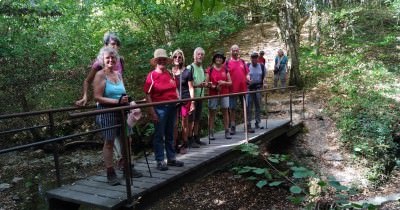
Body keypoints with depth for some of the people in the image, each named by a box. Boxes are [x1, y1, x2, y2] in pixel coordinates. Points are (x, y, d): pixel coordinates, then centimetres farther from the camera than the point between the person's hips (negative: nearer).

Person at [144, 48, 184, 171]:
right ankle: (160, 161, 13)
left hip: (172, 107, 6)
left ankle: (171, 158, 27)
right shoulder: (152, 76, -8)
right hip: (160, 108, -6)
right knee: (159, 135, 3)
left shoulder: (169, 74, 9)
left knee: (170, 134, 15)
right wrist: (152, 112, -16)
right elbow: (148, 95, -12)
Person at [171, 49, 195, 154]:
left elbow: (191, 88, 2)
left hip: (185, 100, -1)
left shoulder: (187, 72, 1)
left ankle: (184, 145, 17)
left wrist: (192, 102, -4)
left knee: (184, 123, 5)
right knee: (174, 124, 0)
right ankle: (174, 145, 10)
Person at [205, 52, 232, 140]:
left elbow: (230, 82, 9)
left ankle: (227, 132, 8)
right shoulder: (210, 69, 2)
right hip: (213, 94, -2)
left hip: (224, 94, 3)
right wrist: (213, 86, -17)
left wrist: (224, 82, -10)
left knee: (225, 112, 3)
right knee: (212, 113, 0)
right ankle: (211, 133, 5)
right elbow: (206, 83, 0)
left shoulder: (225, 69, 10)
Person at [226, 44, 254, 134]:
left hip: (243, 88, 4)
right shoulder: (227, 63, 0)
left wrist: (248, 78, -5)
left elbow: (247, 73, 14)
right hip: (232, 89, -4)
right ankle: (233, 127, 13)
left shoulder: (242, 62, 12)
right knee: (232, 108, 3)